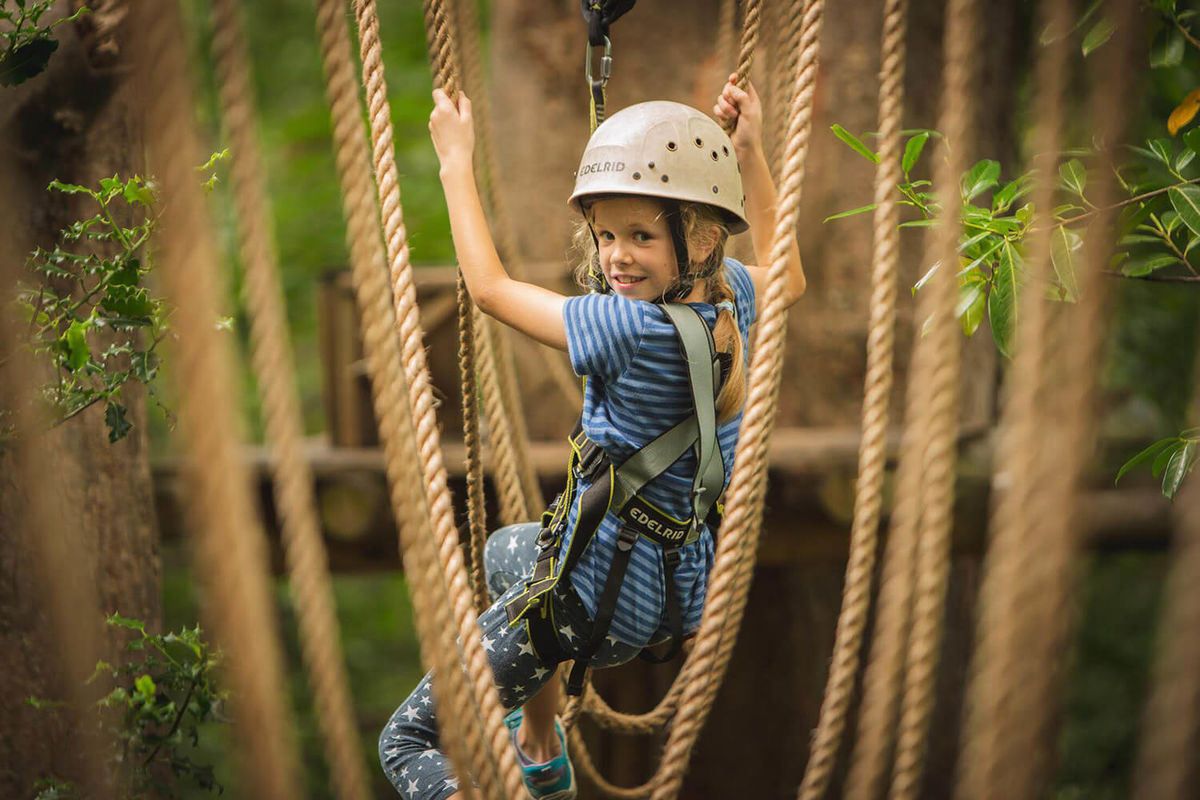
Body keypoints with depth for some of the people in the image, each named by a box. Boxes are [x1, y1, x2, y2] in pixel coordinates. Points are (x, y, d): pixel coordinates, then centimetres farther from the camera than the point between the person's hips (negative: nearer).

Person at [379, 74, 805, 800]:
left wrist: (457, 160, -5)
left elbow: (490, 287, -15)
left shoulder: (629, 327, -28)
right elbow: (787, 276, 21)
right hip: (687, 582, 9)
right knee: (507, 550, 41)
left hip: (602, 590, -9)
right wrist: (751, 156, 17)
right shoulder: (730, 296, -6)